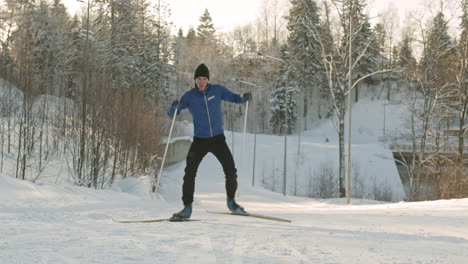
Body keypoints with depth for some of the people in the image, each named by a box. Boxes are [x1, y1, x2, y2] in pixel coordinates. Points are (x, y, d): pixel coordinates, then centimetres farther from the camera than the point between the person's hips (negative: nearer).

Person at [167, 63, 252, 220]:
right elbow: (172, 114, -6)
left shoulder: (217, 90, -2)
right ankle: (187, 208, -4)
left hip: (218, 138, 1)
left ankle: (231, 202, 22)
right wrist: (174, 107, -30)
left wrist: (244, 98, -15)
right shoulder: (189, 96, -5)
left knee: (231, 171, -1)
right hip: (199, 140, -1)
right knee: (190, 173, -12)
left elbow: (234, 98, 8)